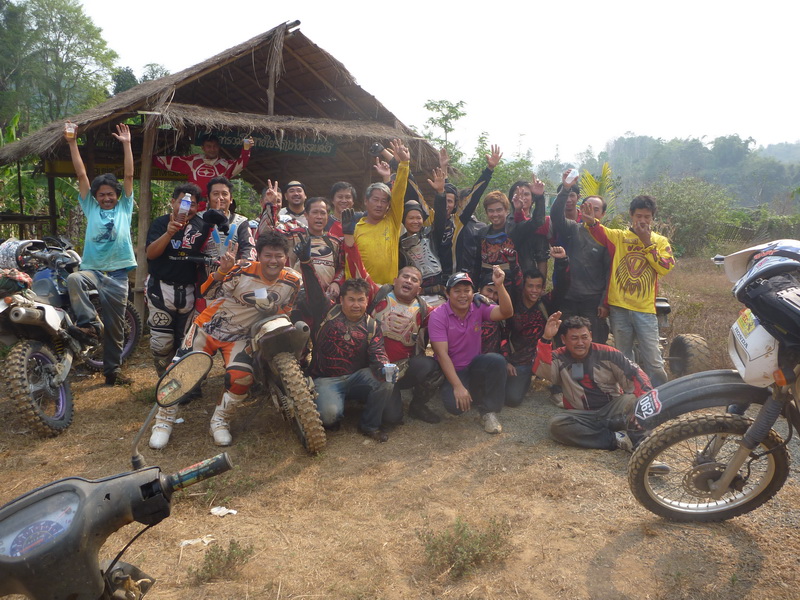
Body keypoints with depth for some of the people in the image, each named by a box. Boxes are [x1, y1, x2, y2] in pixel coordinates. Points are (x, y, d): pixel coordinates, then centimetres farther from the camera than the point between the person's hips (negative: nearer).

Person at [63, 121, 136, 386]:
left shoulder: (124, 207, 11)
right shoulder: (90, 207, 14)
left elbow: (129, 175, 4)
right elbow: (81, 174, 9)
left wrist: (126, 144, 0)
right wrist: (72, 142, 4)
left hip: (118, 273, -1)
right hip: (92, 268, 1)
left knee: (115, 326, 3)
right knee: (73, 280, -36)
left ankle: (112, 370, 13)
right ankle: (90, 324, -33)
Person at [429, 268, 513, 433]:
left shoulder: (478, 308, -4)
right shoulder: (437, 316, -15)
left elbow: (506, 313, -20)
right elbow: (442, 354, -21)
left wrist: (499, 285, -34)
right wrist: (458, 386, -28)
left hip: (474, 367, 3)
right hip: (450, 371, -3)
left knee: (497, 361, -28)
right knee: (455, 404, -30)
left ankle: (488, 411, -9)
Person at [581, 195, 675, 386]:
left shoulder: (660, 241, 8)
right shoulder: (619, 236, 5)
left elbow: (665, 268, -8)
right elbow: (600, 232, -15)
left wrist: (647, 243, -11)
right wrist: (591, 221, -37)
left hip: (645, 308, 0)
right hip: (619, 307, 1)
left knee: (653, 360, 2)